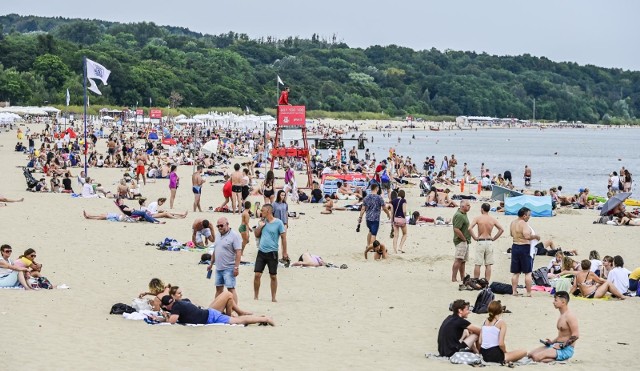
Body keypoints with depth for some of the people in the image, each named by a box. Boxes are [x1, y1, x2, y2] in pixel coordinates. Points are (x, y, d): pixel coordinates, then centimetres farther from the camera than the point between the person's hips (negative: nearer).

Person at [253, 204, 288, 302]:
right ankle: (255, 296, 7)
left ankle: (273, 297, 14)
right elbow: (256, 235, 15)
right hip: (261, 252, 4)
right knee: (257, 274, -2)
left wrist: (284, 252, -5)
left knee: (273, 276, 5)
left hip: (272, 253, -4)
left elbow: (283, 237, -4)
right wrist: (260, 226, -2)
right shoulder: (263, 221, 8)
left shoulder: (278, 223, -6)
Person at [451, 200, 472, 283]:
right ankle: (454, 278, -13)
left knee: (463, 260, 13)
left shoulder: (464, 214, 15)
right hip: (460, 241, -10)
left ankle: (462, 278, 19)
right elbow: (456, 229, -26)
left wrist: (467, 239, 15)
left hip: (465, 241, 10)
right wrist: (464, 239, -18)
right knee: (458, 260, -12)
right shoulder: (459, 215, -18)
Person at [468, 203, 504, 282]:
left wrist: (475, 237, -6)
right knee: (488, 265, 6)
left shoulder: (478, 218, -6)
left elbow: (470, 228, -17)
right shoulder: (493, 219, 3)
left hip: (480, 242, -3)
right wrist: (494, 238, 6)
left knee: (478, 264, 2)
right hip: (489, 242, 3)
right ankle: (487, 282, 6)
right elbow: (501, 229, 1)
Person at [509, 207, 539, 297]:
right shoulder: (523, 224, -17)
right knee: (528, 272, 0)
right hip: (525, 248, -7)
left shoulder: (513, 223, 9)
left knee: (515, 272, 12)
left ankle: (514, 291, 11)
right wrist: (535, 236, -13)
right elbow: (527, 236, -28)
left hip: (515, 247, 7)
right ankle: (528, 293, 1)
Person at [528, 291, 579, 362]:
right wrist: (552, 342, 10)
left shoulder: (570, 316, -15)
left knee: (536, 357, -25)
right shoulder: (562, 315, 16)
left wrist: (561, 345, -19)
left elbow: (576, 335, -21)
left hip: (566, 349, -10)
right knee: (530, 354, 4)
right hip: (558, 345, 10)